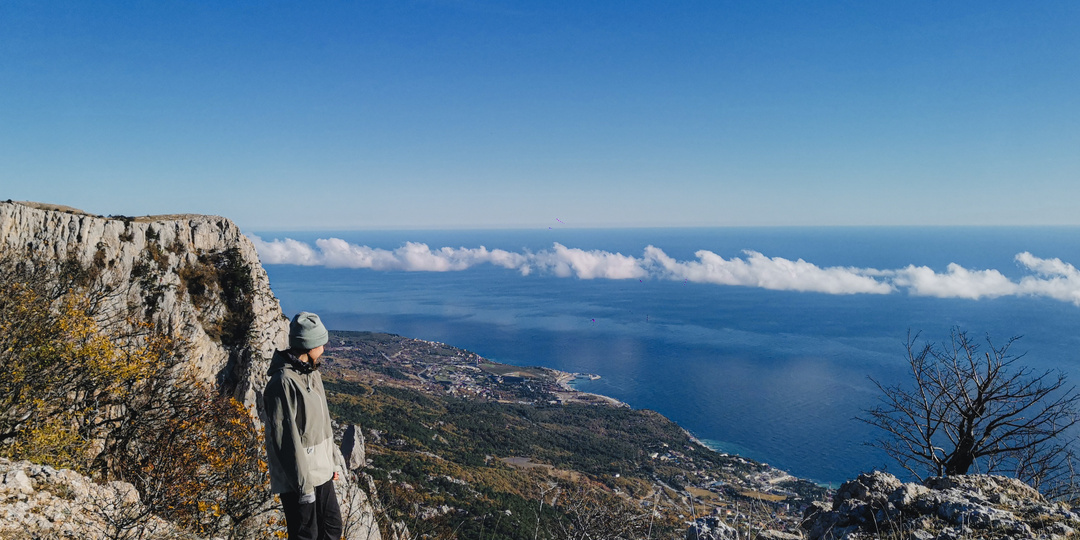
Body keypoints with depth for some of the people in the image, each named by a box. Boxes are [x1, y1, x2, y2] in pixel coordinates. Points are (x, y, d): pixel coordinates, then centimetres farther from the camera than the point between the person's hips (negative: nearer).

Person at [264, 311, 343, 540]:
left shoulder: (312, 373, 6)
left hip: (321, 473, 8)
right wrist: (303, 484, -19)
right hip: (297, 478, -8)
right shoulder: (284, 382, -22)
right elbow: (286, 440, -22)